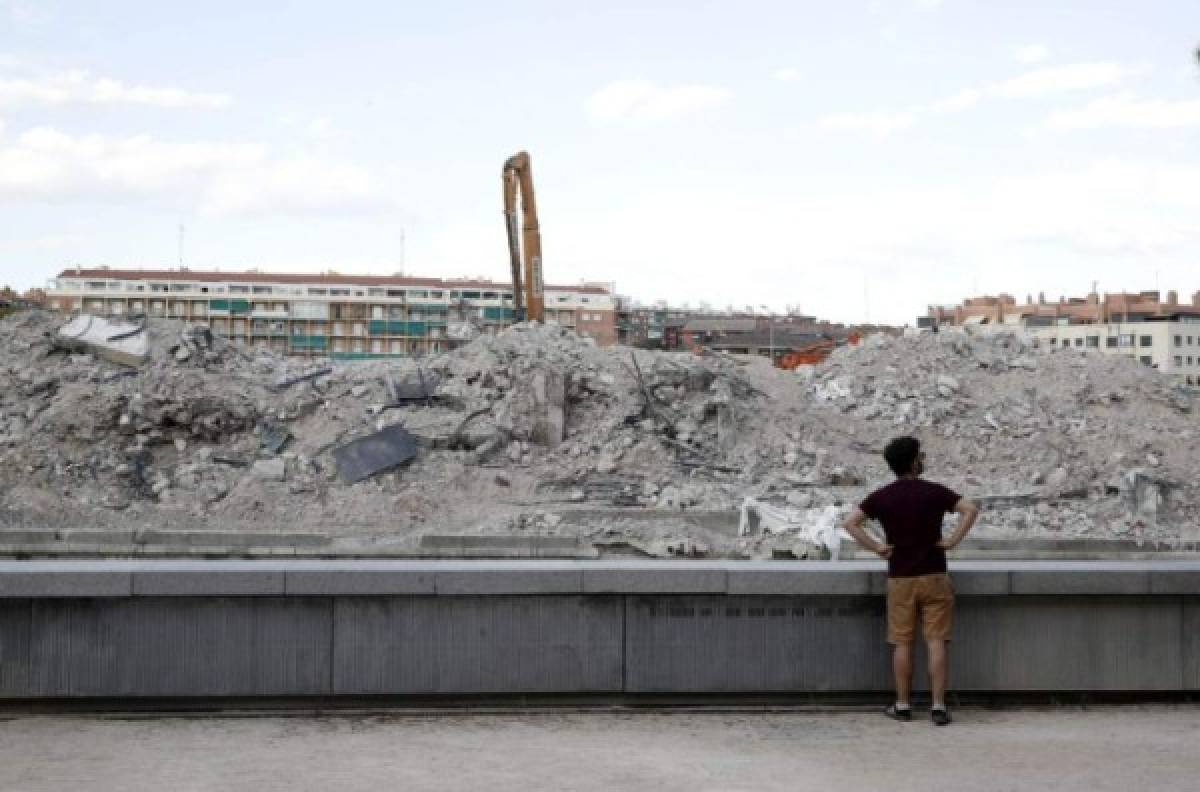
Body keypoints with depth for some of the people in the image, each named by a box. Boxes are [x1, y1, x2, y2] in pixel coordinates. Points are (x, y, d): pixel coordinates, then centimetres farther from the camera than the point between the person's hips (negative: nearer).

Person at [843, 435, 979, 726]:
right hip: (933, 576, -1)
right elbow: (971, 510, -14)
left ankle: (902, 705, 12)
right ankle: (938, 706, -2)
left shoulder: (882, 496, 0)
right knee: (936, 642, 0)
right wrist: (953, 540, -9)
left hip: (899, 579, 2)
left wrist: (875, 547, -1)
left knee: (902, 643, 8)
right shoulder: (934, 491, -5)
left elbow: (851, 523, -6)